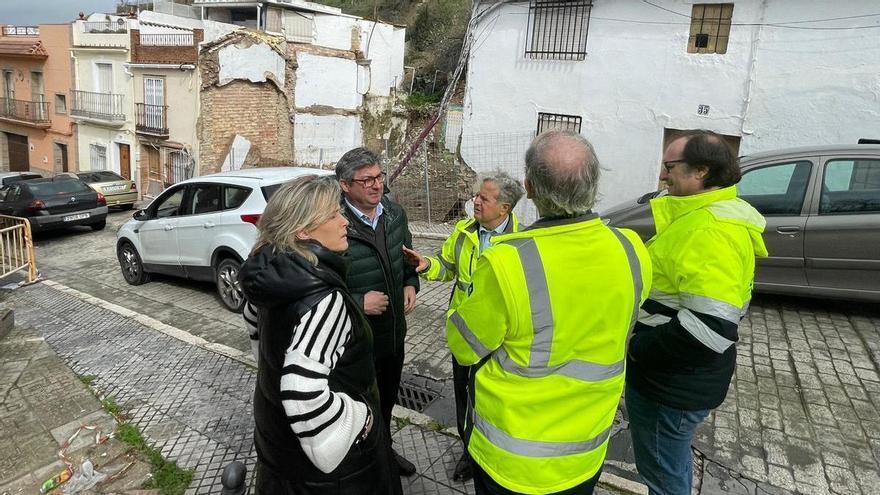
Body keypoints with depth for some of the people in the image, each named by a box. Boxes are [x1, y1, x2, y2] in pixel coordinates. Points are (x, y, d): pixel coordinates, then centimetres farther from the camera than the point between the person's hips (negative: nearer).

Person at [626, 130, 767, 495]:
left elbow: (710, 328, -34)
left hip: (671, 386, -10)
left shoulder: (712, 231, -26)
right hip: (674, 378, 10)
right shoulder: (707, 215, 7)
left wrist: (638, 348, -20)